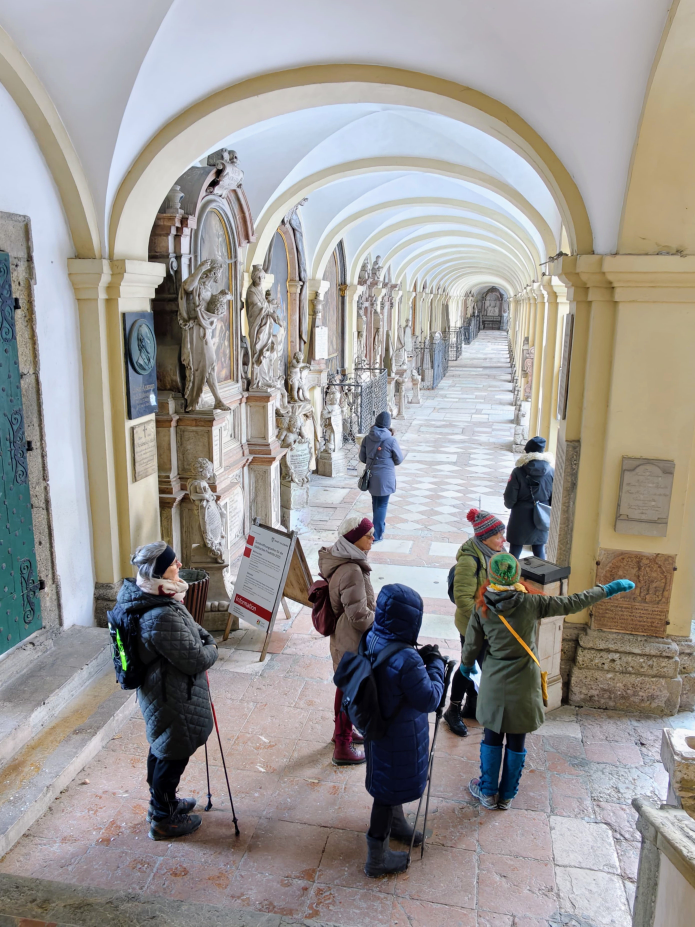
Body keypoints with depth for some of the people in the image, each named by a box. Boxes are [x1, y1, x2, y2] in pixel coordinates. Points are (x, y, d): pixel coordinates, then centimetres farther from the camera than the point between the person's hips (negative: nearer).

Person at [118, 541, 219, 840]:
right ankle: (163, 820, 31)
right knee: (173, 755, 11)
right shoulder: (162, 616, -35)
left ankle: (163, 802, 48)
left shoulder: (140, 596, -3)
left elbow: (187, 627, 14)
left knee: (162, 749, 27)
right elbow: (194, 661, -27)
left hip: (155, 689, 10)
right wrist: (212, 649, -7)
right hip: (173, 699, -10)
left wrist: (202, 636, 0)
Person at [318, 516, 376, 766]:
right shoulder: (352, 571, -31)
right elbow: (360, 617, -28)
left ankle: (343, 730, 47)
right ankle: (343, 748, 25)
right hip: (353, 643, -9)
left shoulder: (336, 560, -1)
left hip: (341, 638, 9)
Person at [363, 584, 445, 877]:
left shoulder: (371, 639, -12)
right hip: (400, 735, -8)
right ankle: (377, 857, 33)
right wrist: (435, 664, -13)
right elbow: (430, 699, -23)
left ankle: (396, 823, 58)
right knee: (390, 789, 13)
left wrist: (420, 658, -5)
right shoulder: (406, 660, -36)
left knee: (388, 779, 30)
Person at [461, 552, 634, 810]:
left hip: (494, 682, 1)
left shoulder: (481, 608, -13)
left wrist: (466, 665, 20)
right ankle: (506, 795, 30)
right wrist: (607, 589, 0)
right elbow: (572, 603, -11)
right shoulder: (531, 603, -18)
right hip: (523, 683, -1)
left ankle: (488, 792, 30)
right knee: (517, 741, 16)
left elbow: (471, 645, -2)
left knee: (492, 737, 18)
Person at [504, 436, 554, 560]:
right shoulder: (551, 472, -6)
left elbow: (509, 498, -13)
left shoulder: (518, 472, -15)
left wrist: (510, 505, 10)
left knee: (514, 551, 9)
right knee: (540, 552, 16)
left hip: (520, 518, -3)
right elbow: (554, 498, -1)